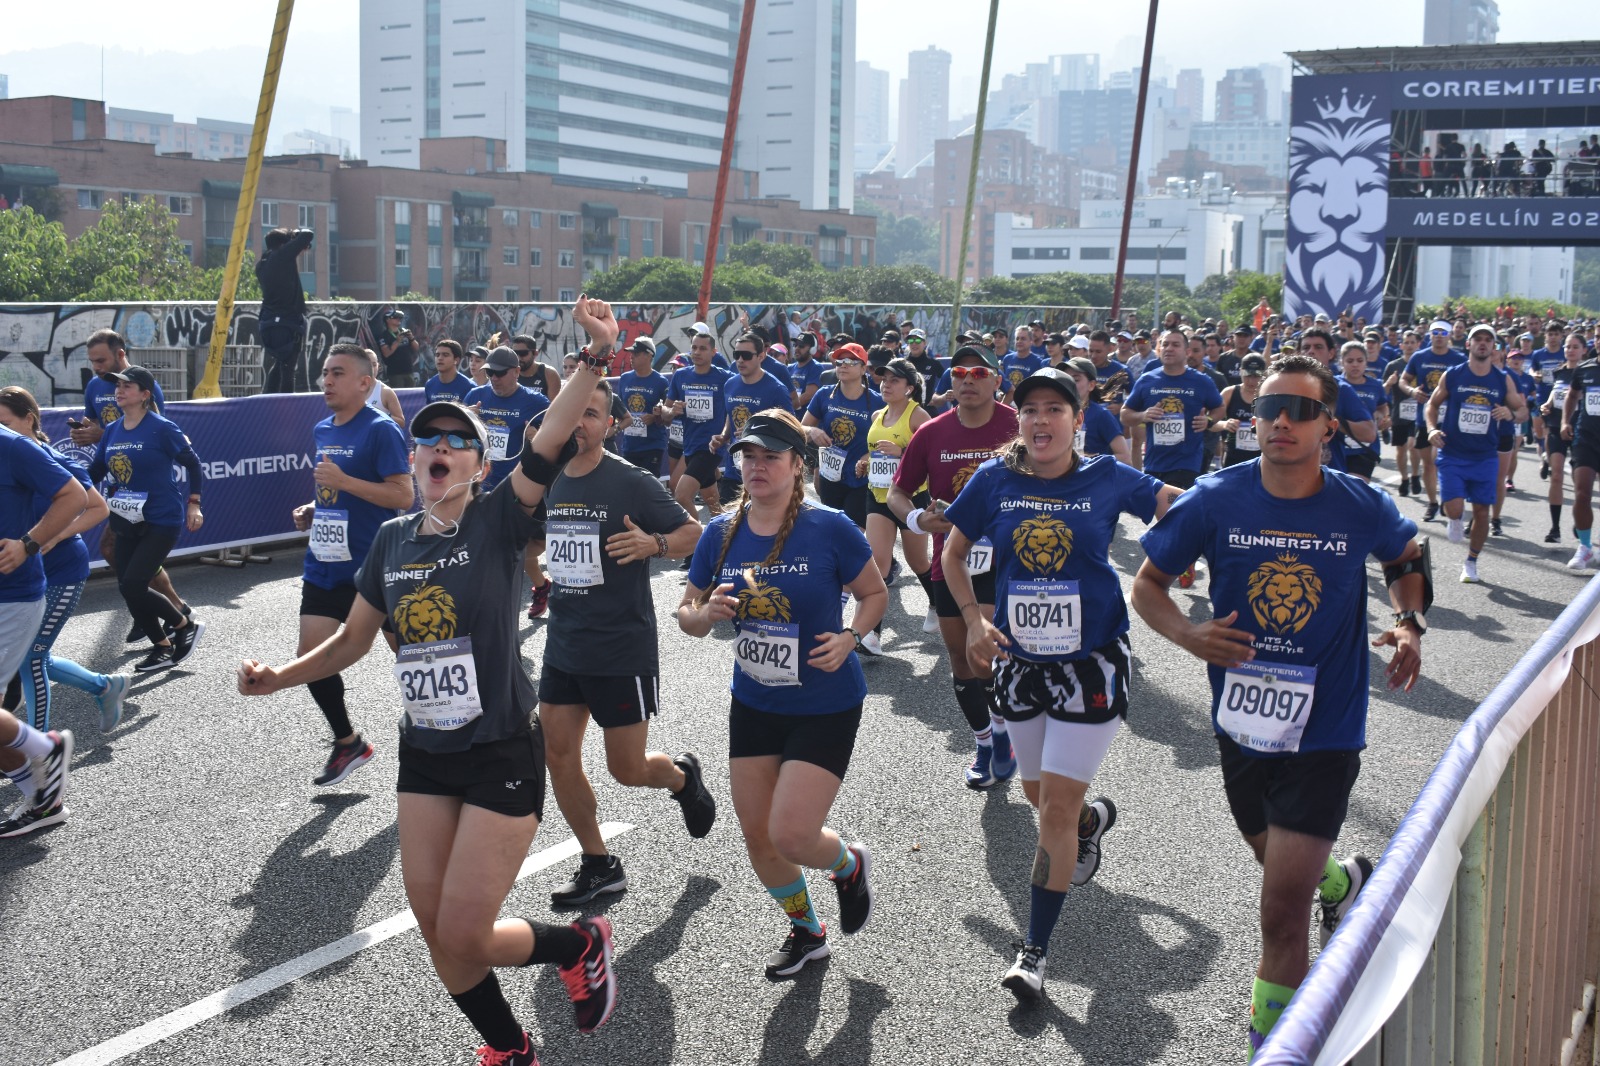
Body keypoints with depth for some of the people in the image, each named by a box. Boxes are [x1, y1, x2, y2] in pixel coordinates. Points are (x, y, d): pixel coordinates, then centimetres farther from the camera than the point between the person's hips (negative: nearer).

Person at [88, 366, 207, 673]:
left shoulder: (161, 429, -13)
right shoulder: (112, 431, 5)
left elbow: (192, 462, -4)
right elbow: (95, 472, 10)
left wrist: (193, 504, -4)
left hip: (161, 521, -7)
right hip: (127, 522, 7)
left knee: (132, 585, -14)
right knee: (128, 588, 6)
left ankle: (185, 625, 9)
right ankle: (163, 648, 23)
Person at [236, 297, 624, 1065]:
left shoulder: (497, 522, -10)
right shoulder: (392, 541, 4)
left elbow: (549, 443, -27)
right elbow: (352, 639, 15)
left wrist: (597, 357, -40)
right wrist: (281, 676, 0)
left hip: (503, 755, -5)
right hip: (424, 756, 5)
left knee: (463, 937, -5)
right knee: (436, 935, 10)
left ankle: (581, 945, 25)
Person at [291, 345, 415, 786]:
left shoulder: (381, 429, -12)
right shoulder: (322, 430, 12)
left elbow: (403, 496, -19)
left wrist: (343, 481, -24)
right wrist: (312, 510, 7)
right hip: (324, 564, 8)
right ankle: (347, 743, 22)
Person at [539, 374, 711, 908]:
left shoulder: (632, 482, -13)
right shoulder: (548, 483, 5)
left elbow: (694, 533, -11)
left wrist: (654, 544, -28)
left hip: (622, 649, -6)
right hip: (563, 645, 6)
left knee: (627, 769, 1)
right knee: (558, 757, 4)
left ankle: (682, 775, 36)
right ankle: (598, 866, 20)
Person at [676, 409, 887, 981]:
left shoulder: (830, 528, -15)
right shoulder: (720, 533, -3)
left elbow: (875, 594, -1)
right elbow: (687, 614, 5)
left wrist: (849, 638, -19)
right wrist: (707, 613, -17)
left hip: (826, 707, -5)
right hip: (753, 703, 5)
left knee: (790, 834, -13)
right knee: (757, 835, 10)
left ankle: (850, 864, 25)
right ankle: (806, 931, 38)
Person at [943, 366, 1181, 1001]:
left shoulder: (1107, 480, -7)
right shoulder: (994, 481, -3)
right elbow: (953, 552, 10)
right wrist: (974, 618, -3)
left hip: (1091, 661, -3)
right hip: (1019, 661, 4)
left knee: (1057, 810, -6)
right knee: (1040, 796, 19)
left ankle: (1035, 950, 6)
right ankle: (1094, 818, 55)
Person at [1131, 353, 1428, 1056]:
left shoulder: (1363, 508, -10)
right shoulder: (1216, 500, -11)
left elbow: (1405, 560, 13)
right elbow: (1148, 584, -1)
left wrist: (1410, 623, -5)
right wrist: (1188, 635, -20)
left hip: (1325, 732, -3)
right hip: (1241, 726, 3)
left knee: (1281, 916, -8)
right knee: (1286, 871, 27)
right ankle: (1344, 881, 63)